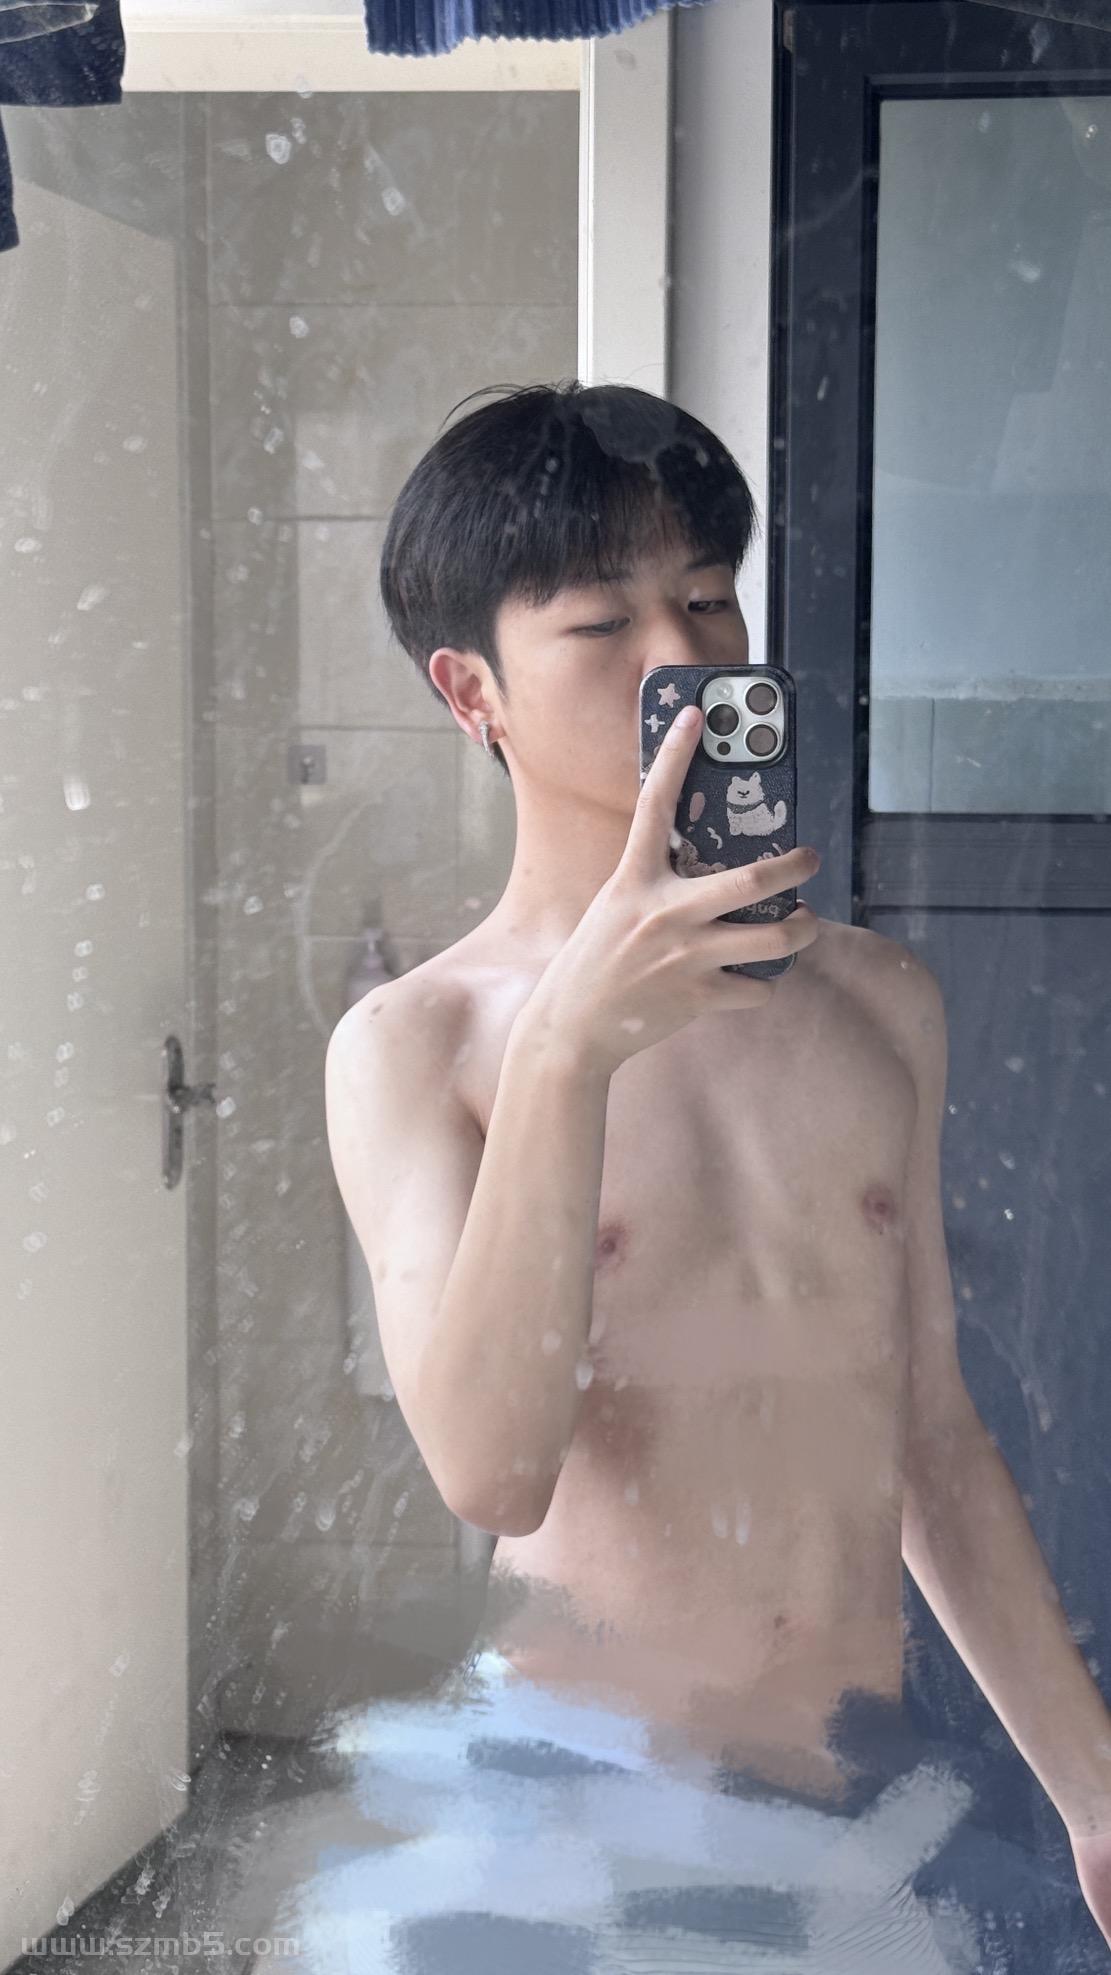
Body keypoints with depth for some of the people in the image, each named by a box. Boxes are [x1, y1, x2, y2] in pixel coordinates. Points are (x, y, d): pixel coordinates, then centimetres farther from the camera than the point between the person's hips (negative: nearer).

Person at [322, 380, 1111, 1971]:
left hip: (869, 1785, 4)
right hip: (578, 1790, -3)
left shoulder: (883, 1004, 7)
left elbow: (931, 1438, 12)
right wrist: (569, 1047, -29)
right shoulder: (415, 1045, -7)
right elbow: (492, 1469, -21)